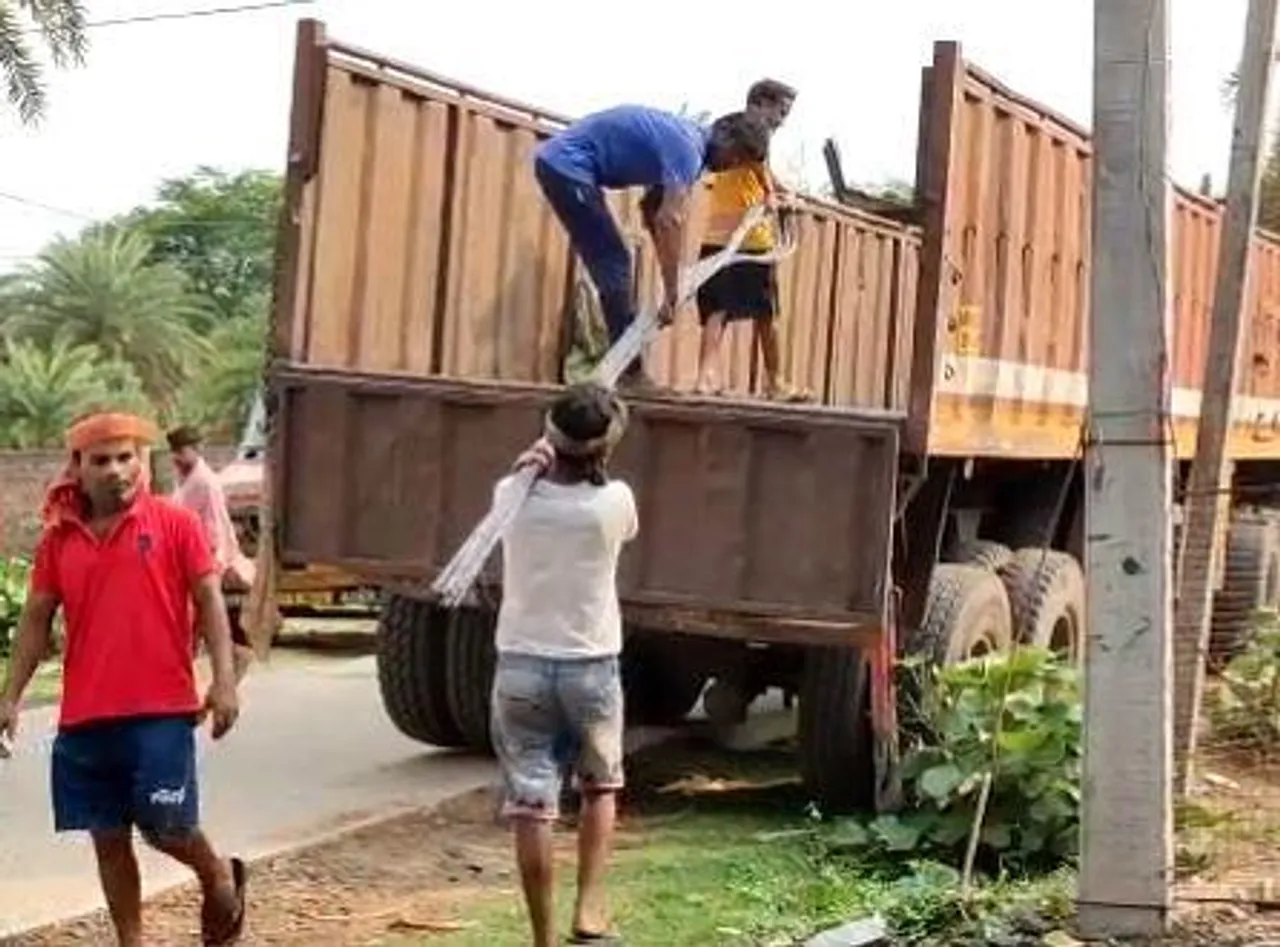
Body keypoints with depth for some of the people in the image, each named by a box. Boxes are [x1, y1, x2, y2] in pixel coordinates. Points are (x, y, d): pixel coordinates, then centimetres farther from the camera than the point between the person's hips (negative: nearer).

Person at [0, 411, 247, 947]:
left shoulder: (175, 524, -1)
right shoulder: (59, 538, 8)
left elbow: (208, 600, -2)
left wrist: (223, 679, -11)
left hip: (162, 710, -4)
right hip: (84, 717, 4)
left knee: (165, 826, -4)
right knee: (108, 838, 8)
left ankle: (219, 876, 27)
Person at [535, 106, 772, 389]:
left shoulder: (685, 139, 13)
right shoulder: (687, 148, -18)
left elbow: (654, 208, 21)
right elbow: (670, 221, -26)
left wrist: (672, 283, 18)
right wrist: (671, 295, -23)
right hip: (567, 165, -10)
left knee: (611, 265, 12)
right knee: (614, 265, -9)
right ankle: (628, 372, -8)